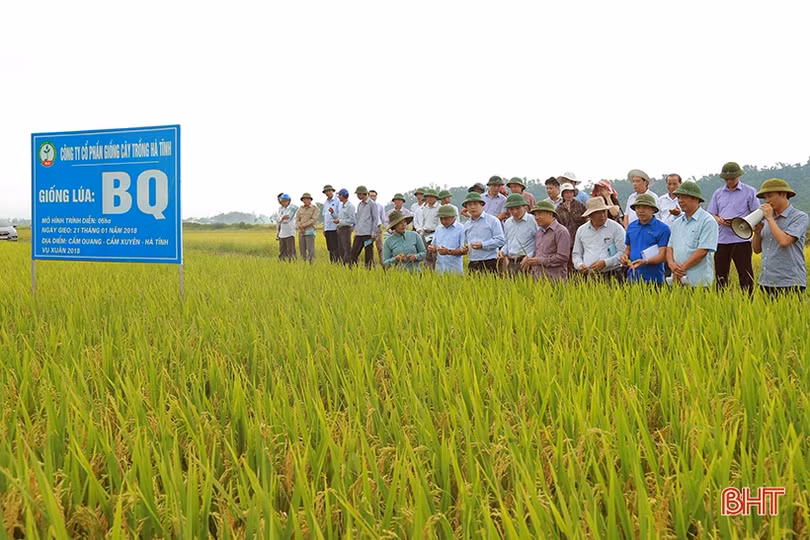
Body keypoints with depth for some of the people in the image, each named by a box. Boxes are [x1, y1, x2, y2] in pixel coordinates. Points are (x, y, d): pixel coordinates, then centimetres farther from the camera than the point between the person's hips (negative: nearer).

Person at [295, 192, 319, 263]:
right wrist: (300, 227, -10)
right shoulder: (300, 209, 14)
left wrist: (303, 225, -10)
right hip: (301, 232, 5)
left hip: (309, 231, -5)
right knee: (302, 250, 5)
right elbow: (297, 220, 8)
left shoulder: (314, 208, 0)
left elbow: (314, 220, -9)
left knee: (310, 250, -11)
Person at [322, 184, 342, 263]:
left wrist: (333, 212, -24)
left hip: (335, 228, -7)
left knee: (336, 249, -8)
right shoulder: (325, 203, 18)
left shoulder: (337, 201, -3)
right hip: (327, 229, 7)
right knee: (330, 249, 8)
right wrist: (324, 228, 19)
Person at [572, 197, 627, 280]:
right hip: (588, 276, 2)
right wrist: (580, 265, 0)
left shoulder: (616, 228, 4)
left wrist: (605, 263, -14)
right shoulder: (581, 230, 15)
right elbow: (576, 254, 21)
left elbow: (622, 252, -2)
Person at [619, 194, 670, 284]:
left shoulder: (663, 228, -5)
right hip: (632, 277, 5)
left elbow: (663, 256, -11)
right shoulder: (631, 227, 12)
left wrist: (645, 261, -26)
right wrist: (624, 256, -1)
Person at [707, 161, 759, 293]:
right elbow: (711, 214, 15)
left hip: (741, 239, -4)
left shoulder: (750, 192, 4)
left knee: (745, 275, -4)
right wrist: (718, 219, -9)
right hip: (721, 239, 4)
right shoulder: (718, 193, 15)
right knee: (720, 275, 6)